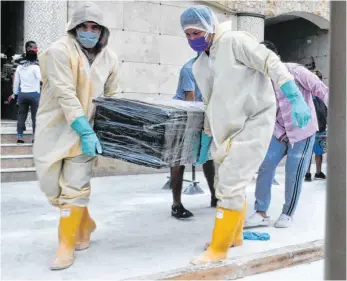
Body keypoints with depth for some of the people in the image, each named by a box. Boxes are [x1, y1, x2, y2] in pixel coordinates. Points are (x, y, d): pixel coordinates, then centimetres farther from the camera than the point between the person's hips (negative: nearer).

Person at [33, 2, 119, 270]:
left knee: (75, 187, -6)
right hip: (55, 128, -1)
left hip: (86, 128, 1)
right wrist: (86, 132, -25)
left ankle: (67, 246, 6)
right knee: (53, 186, 5)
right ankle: (85, 225, 29)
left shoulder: (109, 58, 1)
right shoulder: (60, 51, -14)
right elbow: (65, 95, -21)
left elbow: (110, 98, 12)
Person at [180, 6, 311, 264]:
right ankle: (233, 235, 37)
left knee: (231, 183, -13)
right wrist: (207, 137, 23)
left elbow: (272, 64, -18)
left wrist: (296, 99, -26)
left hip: (254, 123, -9)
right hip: (227, 131, 9)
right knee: (226, 183, 18)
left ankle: (218, 249, -1)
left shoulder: (234, 41, -12)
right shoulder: (199, 66, 11)